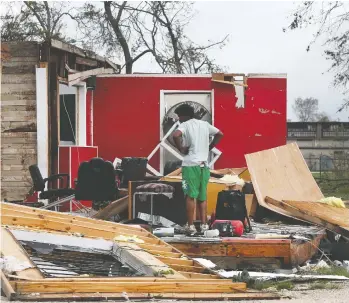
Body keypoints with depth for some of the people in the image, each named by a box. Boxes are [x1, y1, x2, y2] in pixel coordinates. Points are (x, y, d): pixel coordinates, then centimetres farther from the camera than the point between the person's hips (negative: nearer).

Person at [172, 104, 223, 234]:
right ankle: (204, 224, 10)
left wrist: (181, 148, -10)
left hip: (191, 164, -5)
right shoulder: (204, 124, 12)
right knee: (202, 196, 12)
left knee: (190, 196, -3)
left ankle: (190, 226, -5)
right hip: (204, 164, 5)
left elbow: (176, 135, -24)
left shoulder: (185, 125, -5)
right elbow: (220, 134, 17)